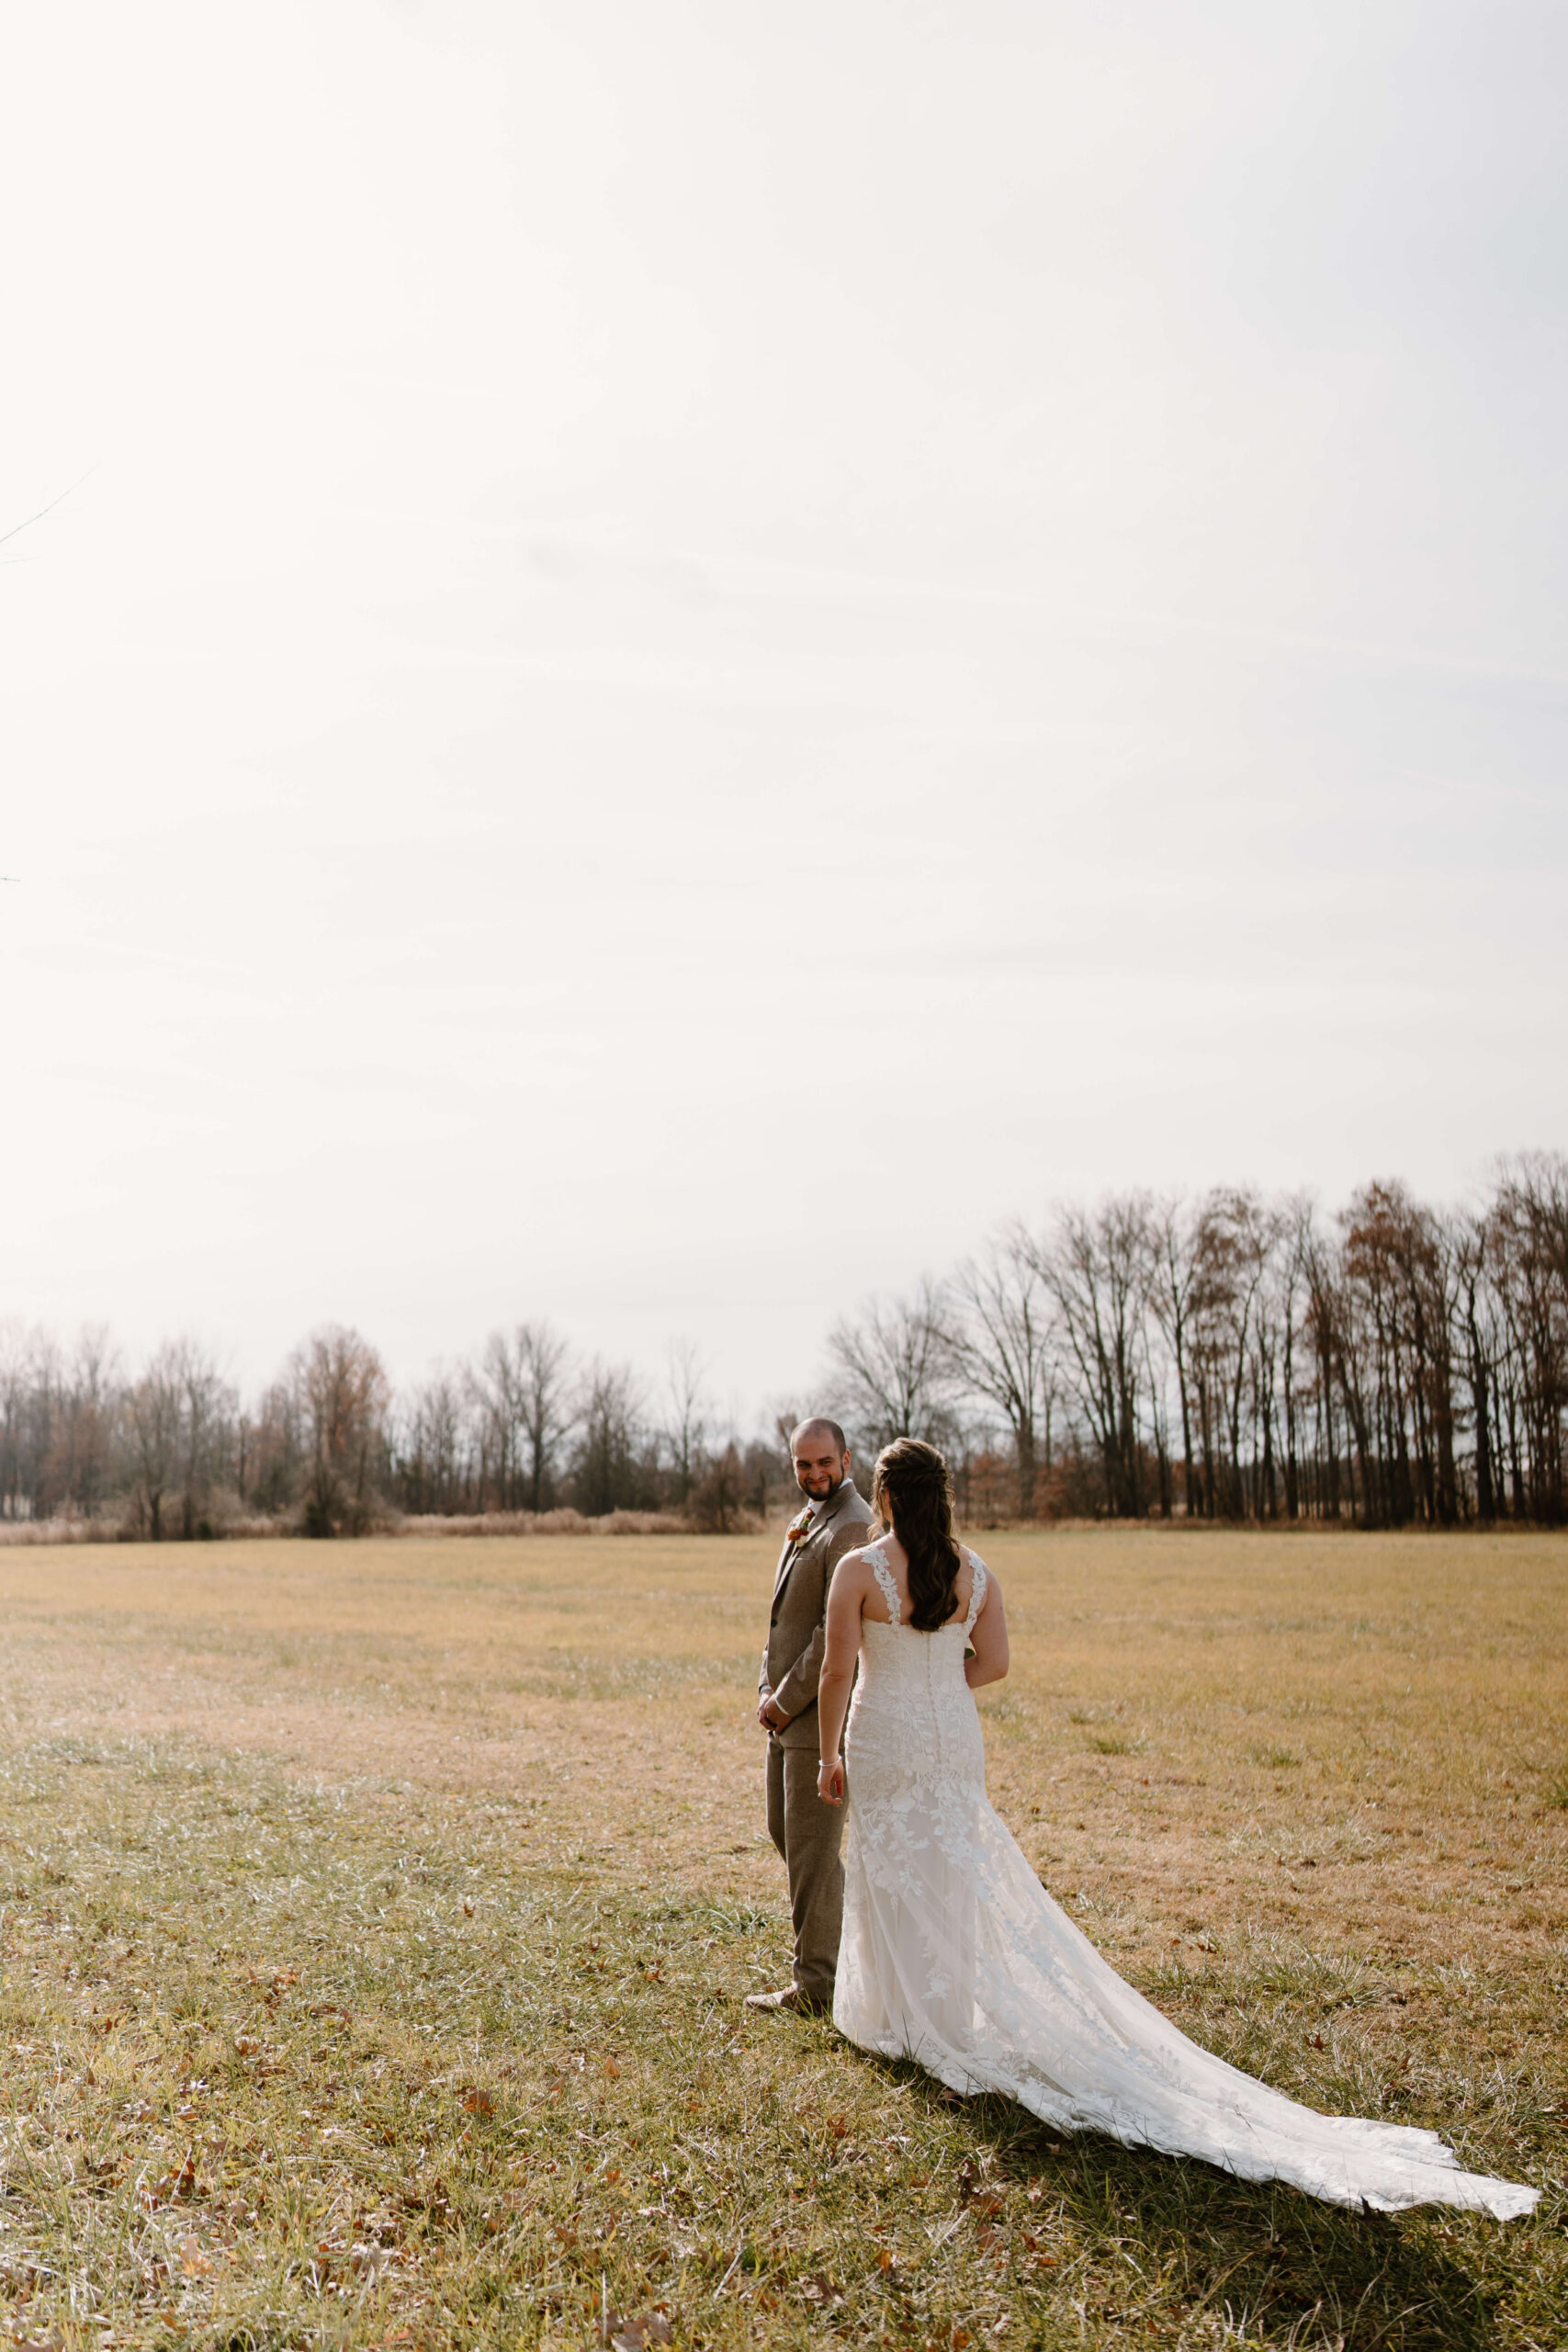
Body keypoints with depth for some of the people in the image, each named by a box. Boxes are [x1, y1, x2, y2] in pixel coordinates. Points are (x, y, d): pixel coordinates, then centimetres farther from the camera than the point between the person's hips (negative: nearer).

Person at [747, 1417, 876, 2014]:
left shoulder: (853, 1527, -17)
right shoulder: (805, 1522, 15)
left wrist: (787, 1700, -15)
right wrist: (767, 1690, 7)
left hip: (824, 1714, -10)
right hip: (787, 1712, 10)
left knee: (810, 1847, -1)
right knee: (785, 1833, 19)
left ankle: (816, 1983, 11)